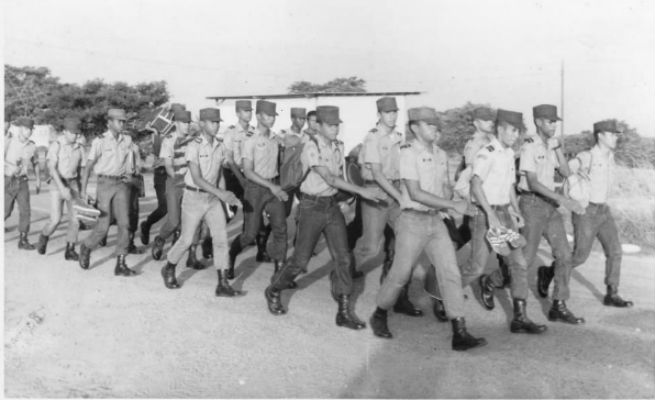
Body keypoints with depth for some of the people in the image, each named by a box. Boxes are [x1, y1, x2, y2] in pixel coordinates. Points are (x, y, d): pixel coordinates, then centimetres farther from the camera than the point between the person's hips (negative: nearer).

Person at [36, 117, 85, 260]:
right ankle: (44, 237, 21)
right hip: (57, 185, -4)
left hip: (73, 185, 4)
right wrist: (62, 188, -28)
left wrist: (80, 190, 11)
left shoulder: (78, 148, 5)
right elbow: (52, 169, -18)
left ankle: (70, 250, 4)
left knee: (75, 219, -6)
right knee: (55, 220, -11)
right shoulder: (55, 146, -9)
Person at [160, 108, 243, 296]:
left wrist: (225, 195, 14)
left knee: (221, 237, -5)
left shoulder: (219, 147, 4)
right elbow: (197, 178, -20)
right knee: (187, 239, 5)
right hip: (194, 197, -5)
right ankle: (169, 269, 33)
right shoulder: (194, 146, -14)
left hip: (212, 198, 5)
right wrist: (220, 193, -27)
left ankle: (223, 285, -2)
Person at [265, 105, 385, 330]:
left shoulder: (339, 147, 4)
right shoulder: (311, 147, -17)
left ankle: (344, 312, 6)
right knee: (301, 260, 1)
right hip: (312, 207, -6)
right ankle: (273, 291, 27)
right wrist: (361, 191, -29)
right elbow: (329, 179, -25)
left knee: (343, 257, -2)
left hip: (332, 205, 6)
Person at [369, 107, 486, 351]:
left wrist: (445, 206, -4)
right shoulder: (408, 153, -12)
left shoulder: (441, 155, 10)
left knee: (450, 273, -2)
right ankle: (379, 316, 29)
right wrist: (453, 205, -19)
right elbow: (415, 194, -19)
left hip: (436, 221, 6)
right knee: (400, 275, 5)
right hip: (412, 221, -6)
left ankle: (460, 334, 1)